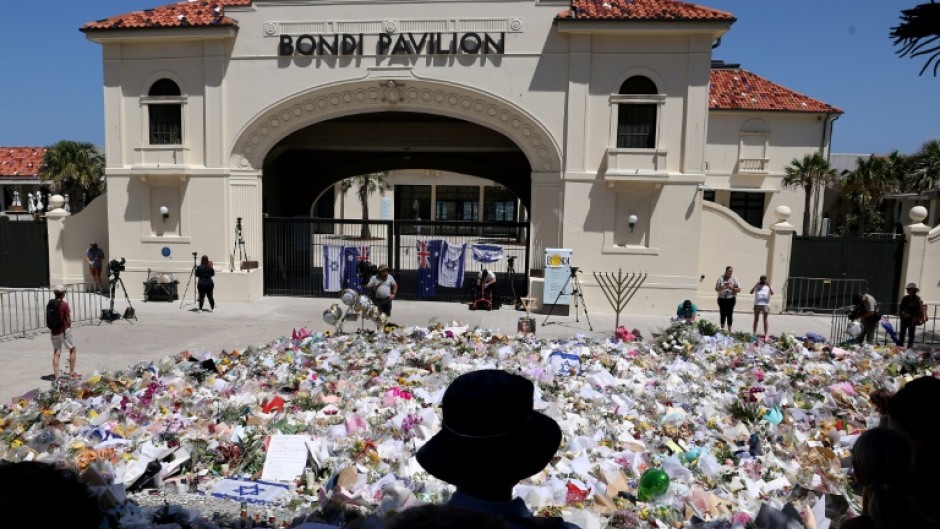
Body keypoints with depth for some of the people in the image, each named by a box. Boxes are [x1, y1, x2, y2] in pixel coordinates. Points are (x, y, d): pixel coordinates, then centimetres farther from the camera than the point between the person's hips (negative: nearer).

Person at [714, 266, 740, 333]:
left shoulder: (734, 279, 2)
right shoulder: (721, 278, 4)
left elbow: (739, 289, 0)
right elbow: (716, 289, 3)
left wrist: (732, 288, -15)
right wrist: (722, 288, -15)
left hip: (731, 299, -1)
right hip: (722, 299, 1)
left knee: (729, 314, -2)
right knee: (723, 314, 4)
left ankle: (729, 330, 4)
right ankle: (722, 329, 14)